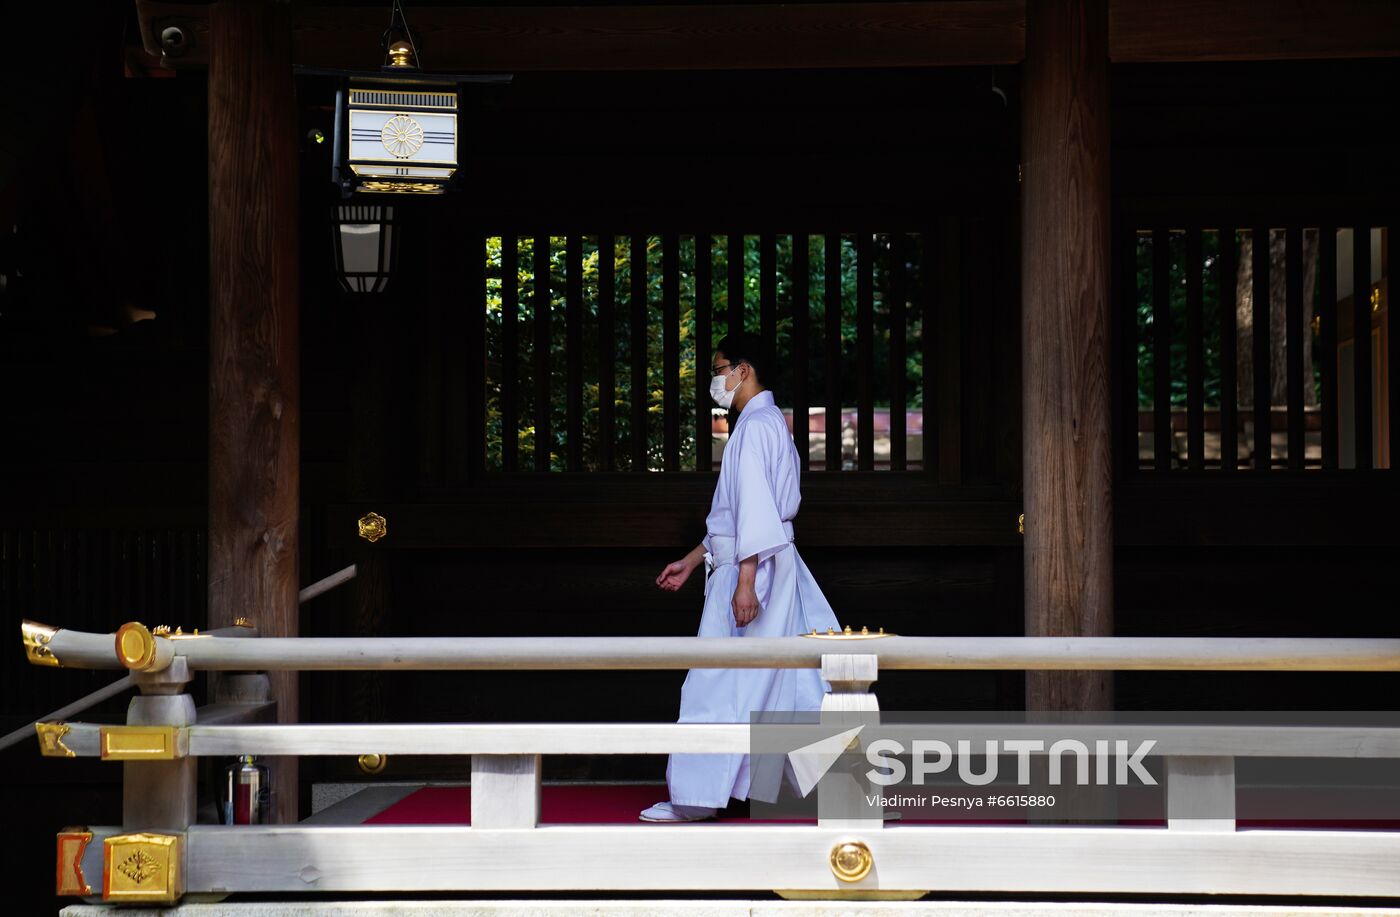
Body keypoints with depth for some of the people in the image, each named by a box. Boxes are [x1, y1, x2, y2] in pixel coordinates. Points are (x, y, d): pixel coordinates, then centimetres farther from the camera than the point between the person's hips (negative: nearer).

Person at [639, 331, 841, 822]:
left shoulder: (757, 426, -12)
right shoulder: (768, 423, 20)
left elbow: (755, 508, -21)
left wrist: (745, 582, -25)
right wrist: (691, 560, 27)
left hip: (752, 569, -10)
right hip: (777, 569, 10)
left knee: (718, 684, -4)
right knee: (796, 680, 9)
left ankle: (696, 796, 1)